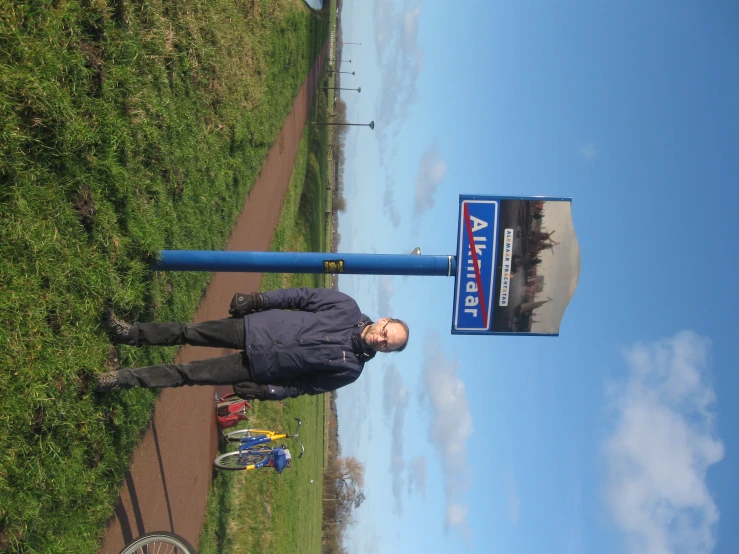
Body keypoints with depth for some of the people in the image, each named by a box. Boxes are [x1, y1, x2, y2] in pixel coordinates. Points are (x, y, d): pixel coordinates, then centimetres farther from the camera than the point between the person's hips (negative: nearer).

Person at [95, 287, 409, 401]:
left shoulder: (350, 368, -12)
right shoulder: (348, 309, -8)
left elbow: (309, 385, -4)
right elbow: (303, 297, 0)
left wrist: (267, 392, -8)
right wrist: (258, 300, -4)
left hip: (260, 367, -2)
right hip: (257, 328, 2)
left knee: (190, 374, -4)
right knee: (187, 333, 3)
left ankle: (125, 379, 6)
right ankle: (129, 334, 20)